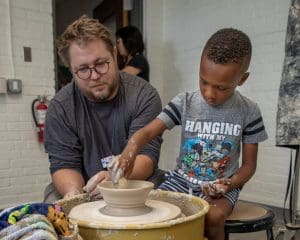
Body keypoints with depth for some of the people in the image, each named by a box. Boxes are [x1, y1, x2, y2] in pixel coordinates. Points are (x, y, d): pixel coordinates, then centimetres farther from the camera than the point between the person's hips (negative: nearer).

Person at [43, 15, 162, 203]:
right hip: (84, 193, 1)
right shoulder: (60, 107, -4)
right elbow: (64, 164, -5)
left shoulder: (144, 95, -8)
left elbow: (147, 155, -13)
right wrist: (73, 193, -27)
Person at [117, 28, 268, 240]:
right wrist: (129, 153, -40)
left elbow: (249, 164, -1)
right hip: (183, 180, 1)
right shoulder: (184, 103, -8)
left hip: (222, 186, -1)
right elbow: (148, 131, -18)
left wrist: (229, 184, -20)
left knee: (213, 217, -31)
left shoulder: (248, 112, -8)